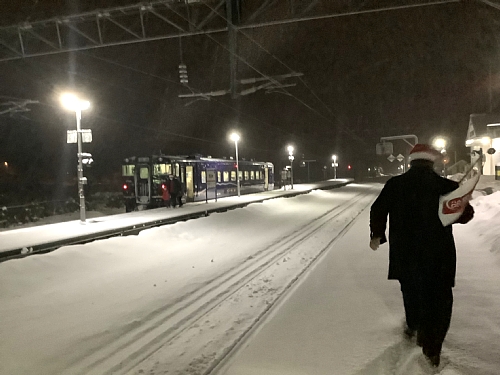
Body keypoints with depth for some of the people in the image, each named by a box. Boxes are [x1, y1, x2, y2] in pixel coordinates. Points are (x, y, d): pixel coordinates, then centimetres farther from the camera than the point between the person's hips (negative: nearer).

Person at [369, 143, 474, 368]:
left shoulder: (394, 184, -5)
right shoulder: (447, 187, -12)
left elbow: (378, 211, 2)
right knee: (438, 299, 10)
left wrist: (376, 235, 16)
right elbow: (465, 215, -4)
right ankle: (431, 348, 9)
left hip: (404, 252, 3)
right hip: (438, 255, -2)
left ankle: (413, 327, 44)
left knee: (411, 290, 25)